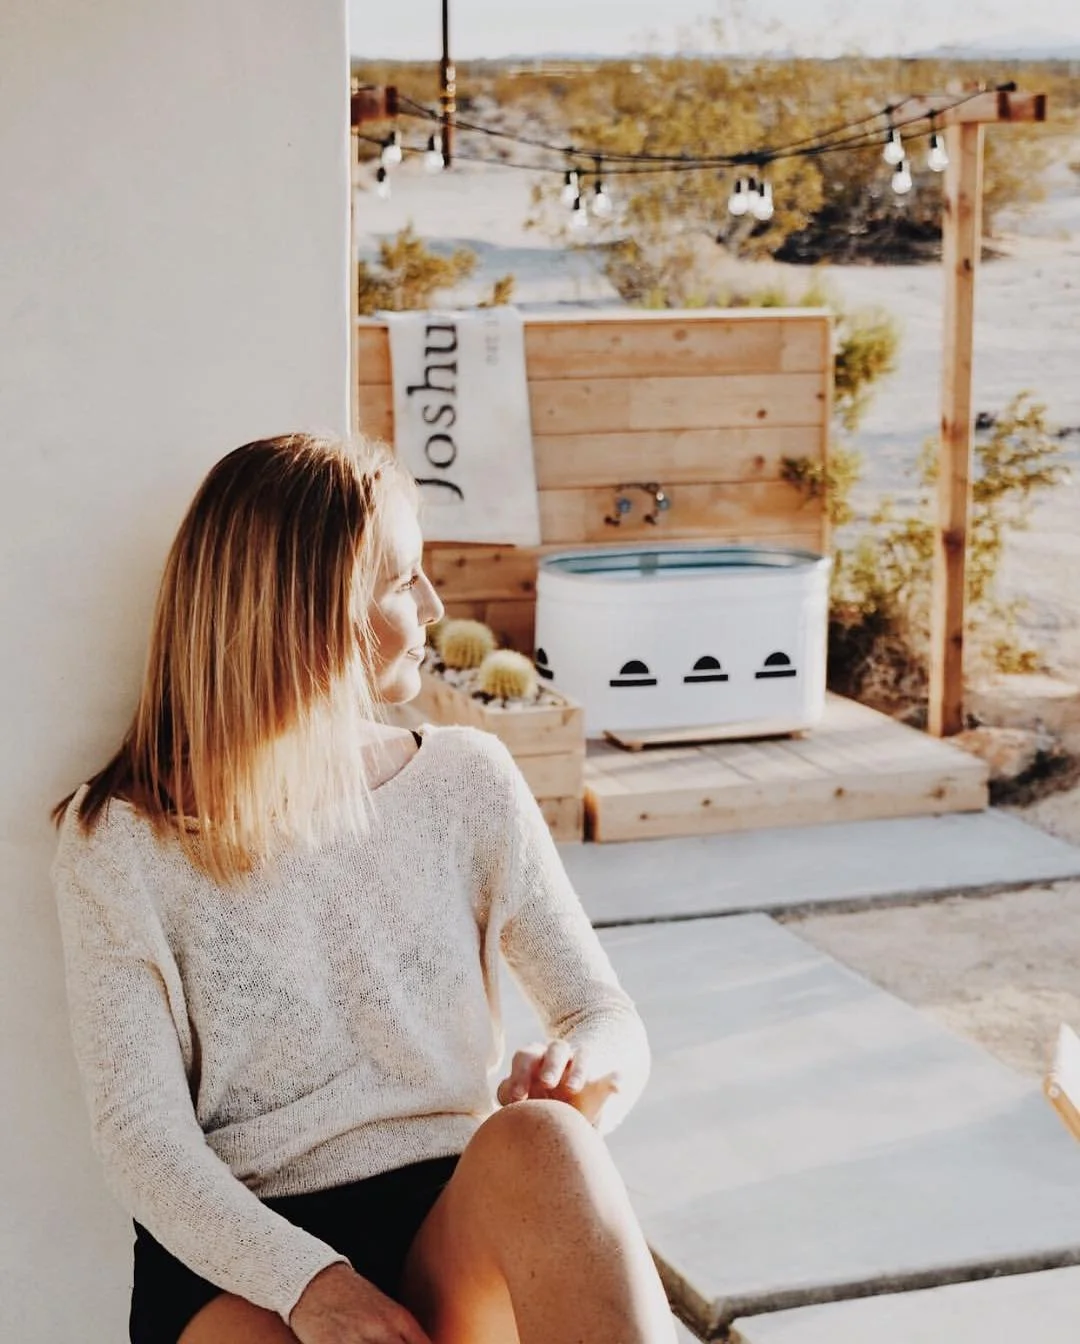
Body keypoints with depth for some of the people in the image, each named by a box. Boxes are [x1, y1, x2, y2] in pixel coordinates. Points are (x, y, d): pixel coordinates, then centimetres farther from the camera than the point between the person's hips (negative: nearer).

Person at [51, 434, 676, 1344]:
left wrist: (591, 1060, -19)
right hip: (239, 1252, -3)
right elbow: (140, 1132, -9)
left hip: (457, 1220, 3)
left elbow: (611, 1018, 7)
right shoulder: (124, 842, -3)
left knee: (535, 1141, -32)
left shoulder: (470, 783, 5)